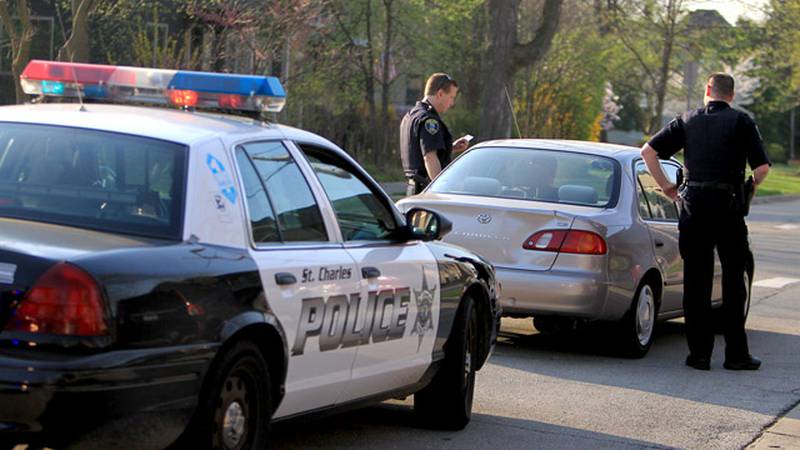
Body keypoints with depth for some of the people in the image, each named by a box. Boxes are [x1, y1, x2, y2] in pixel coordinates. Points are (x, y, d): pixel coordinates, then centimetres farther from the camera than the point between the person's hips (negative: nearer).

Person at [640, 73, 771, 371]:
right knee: (733, 282, 6)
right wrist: (752, 185, 15)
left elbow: (648, 151, 4)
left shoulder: (688, 121, 9)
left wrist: (665, 185, 11)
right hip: (728, 206, -2)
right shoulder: (741, 122, 1)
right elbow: (762, 168, -6)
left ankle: (699, 353, 7)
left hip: (693, 205, 2)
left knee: (696, 282, 7)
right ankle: (736, 354, 6)